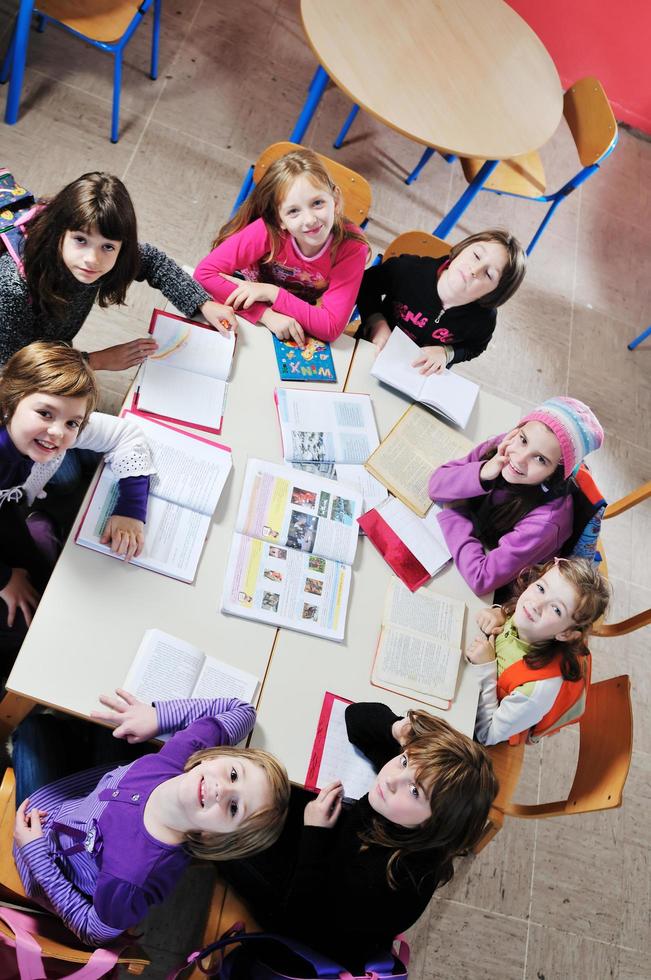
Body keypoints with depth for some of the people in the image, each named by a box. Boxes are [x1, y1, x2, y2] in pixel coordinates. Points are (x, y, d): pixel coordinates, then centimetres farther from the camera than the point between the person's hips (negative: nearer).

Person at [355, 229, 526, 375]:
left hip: (423, 378, 1)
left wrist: (445, 352, -16)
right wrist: (377, 322, -20)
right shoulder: (409, 269, -25)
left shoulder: (484, 320, -20)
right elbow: (367, 283, -3)